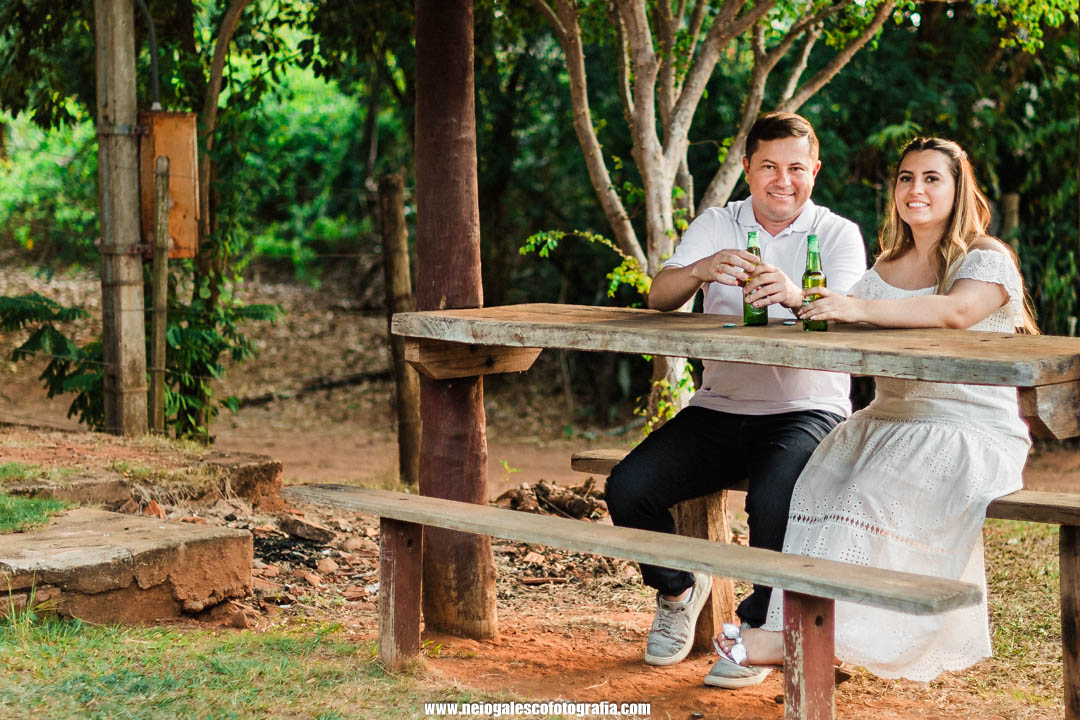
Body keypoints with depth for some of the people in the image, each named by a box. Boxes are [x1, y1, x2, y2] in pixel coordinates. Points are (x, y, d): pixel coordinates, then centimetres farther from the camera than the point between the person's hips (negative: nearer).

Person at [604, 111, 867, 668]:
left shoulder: (838, 234, 1)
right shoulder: (716, 226, 9)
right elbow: (658, 297, -6)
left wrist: (798, 297, -40)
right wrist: (700, 271, -29)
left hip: (805, 410, -3)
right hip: (719, 409, 4)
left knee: (775, 498, -33)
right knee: (628, 488, -16)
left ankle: (759, 626, -4)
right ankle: (679, 590, 14)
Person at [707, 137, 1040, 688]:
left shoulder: (988, 260, -3)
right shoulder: (887, 267, 21)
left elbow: (955, 312, -25)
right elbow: (841, 313, 11)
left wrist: (860, 308, -35)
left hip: (971, 432, -6)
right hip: (887, 421, 6)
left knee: (872, 498, -31)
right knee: (814, 484, -23)